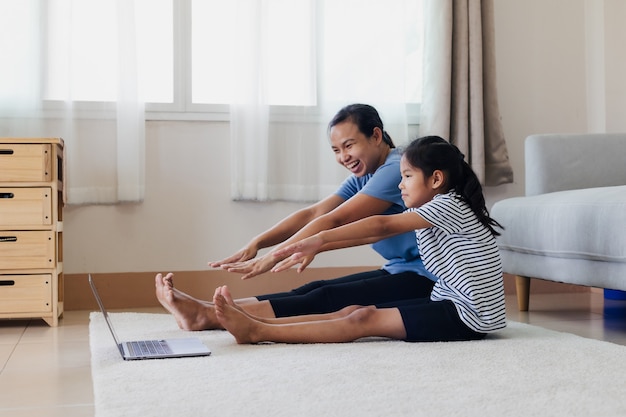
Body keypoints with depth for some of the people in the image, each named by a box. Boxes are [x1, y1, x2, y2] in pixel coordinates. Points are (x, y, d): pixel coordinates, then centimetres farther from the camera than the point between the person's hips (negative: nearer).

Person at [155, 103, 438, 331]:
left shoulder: (396, 170, -16)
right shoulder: (363, 177, 14)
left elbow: (333, 221, -22)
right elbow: (313, 213, 2)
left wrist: (274, 256, -23)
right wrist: (256, 243, -10)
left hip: (423, 281, -8)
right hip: (397, 273, 8)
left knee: (326, 300, -21)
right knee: (312, 291, -7)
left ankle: (208, 316, -26)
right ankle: (207, 310, -15)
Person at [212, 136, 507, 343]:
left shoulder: (449, 207, -14)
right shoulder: (426, 213, 14)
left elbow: (382, 225, -23)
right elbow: (374, 235, 7)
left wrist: (321, 238, -27)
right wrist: (318, 247, -2)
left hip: (468, 316, -9)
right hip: (449, 304, 9)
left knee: (364, 320, -20)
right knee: (354, 311, -6)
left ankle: (257, 332, -27)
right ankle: (254, 322, -14)